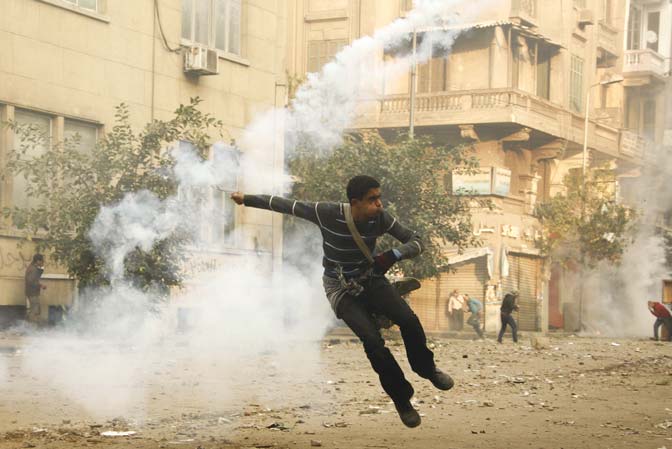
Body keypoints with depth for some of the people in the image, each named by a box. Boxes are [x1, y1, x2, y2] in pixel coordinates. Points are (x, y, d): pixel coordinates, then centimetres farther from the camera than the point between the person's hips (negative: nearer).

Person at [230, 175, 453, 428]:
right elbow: (286, 205, -11)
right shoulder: (327, 214, -23)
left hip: (371, 279, 3)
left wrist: (394, 255, -30)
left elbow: (416, 241, -9)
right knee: (372, 340, -24)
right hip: (341, 288, -3)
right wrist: (247, 199, -4)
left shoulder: (381, 218, -15)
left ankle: (426, 368, 7)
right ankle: (401, 399, -5)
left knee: (408, 320, -23)